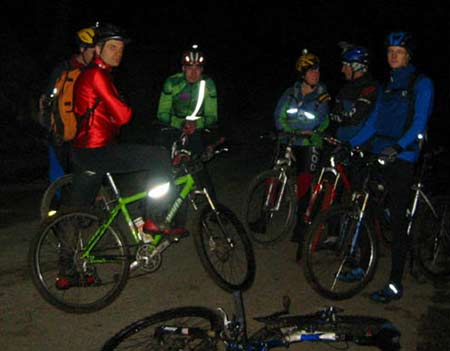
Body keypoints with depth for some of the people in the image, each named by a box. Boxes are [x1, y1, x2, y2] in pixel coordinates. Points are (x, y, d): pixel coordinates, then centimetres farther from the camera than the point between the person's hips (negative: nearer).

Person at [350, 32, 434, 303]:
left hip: (402, 158, -7)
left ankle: (395, 285, -2)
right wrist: (350, 143, 8)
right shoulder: (388, 85, 17)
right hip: (377, 154, 7)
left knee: (398, 219, -7)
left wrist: (398, 146, -29)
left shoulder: (421, 84, -4)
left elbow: (419, 123, -14)